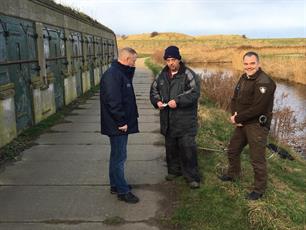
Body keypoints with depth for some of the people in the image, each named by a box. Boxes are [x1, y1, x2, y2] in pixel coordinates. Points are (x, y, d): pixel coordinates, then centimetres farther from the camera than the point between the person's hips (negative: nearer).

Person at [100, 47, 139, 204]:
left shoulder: (121, 73, 14)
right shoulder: (112, 75, -19)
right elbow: (113, 102, -25)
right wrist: (121, 122, -21)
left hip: (121, 124, 11)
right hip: (117, 126, -11)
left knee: (117, 156, 18)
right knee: (119, 157, -1)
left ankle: (116, 185, 31)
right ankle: (122, 191, 10)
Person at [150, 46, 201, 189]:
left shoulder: (188, 74, -8)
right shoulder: (162, 75, 10)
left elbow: (194, 93, -17)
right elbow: (154, 90, 18)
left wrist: (177, 101, -25)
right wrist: (157, 101, -3)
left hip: (185, 120, -6)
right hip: (168, 120, 6)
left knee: (188, 147, -5)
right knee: (171, 146, 17)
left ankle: (192, 177, 7)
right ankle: (174, 170, 35)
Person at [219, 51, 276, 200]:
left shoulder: (264, 82, -20)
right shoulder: (244, 78, 9)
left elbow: (257, 108, -25)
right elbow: (235, 99, 11)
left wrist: (238, 118, -16)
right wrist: (235, 115, -8)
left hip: (257, 125, -9)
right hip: (242, 124, 9)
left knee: (257, 159, 1)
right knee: (232, 151, 22)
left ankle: (259, 190, 20)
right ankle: (233, 175, 46)